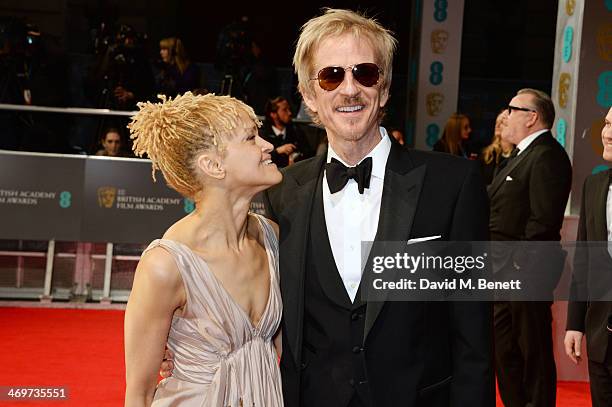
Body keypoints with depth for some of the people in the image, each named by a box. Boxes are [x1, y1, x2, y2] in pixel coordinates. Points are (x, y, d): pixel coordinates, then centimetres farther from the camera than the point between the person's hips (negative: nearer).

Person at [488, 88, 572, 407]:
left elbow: (544, 221, -23)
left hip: (526, 274, -10)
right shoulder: (521, 155, 17)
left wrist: (519, 266, -20)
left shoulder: (547, 156, -15)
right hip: (506, 274, 10)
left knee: (534, 353, 0)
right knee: (504, 350, 18)